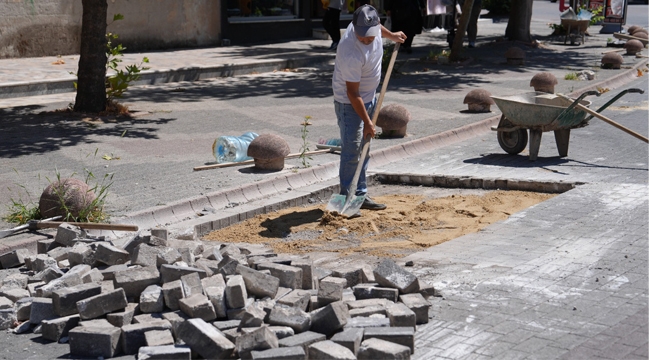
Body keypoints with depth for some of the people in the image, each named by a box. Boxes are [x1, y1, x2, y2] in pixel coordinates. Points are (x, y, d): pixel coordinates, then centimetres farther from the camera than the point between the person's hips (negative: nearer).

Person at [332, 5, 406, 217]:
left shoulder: (372, 26, -13)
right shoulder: (351, 53, -35)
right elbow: (352, 92, -28)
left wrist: (391, 35, 31)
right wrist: (367, 121, -23)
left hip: (369, 96, 8)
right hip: (350, 103, -8)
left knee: (364, 149, 13)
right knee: (352, 152, -8)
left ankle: (361, 195, 21)